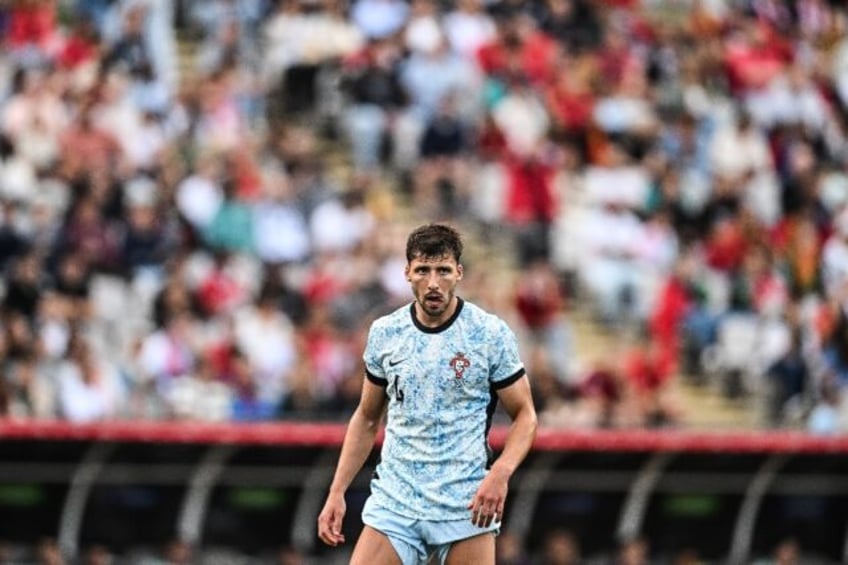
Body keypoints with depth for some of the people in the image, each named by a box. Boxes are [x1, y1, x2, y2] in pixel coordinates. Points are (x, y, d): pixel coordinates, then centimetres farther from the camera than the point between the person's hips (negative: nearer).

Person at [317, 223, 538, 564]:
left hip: (466, 506, -2)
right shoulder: (384, 333, 5)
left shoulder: (491, 333, -5)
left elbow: (525, 415, 0)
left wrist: (500, 473, -19)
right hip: (395, 499, 2)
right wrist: (337, 492, 8)